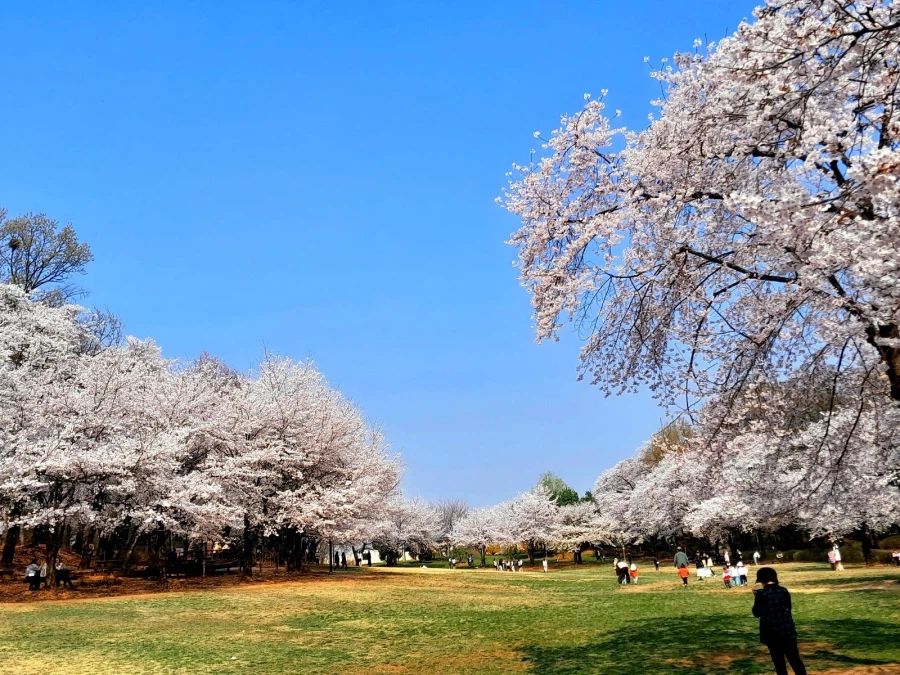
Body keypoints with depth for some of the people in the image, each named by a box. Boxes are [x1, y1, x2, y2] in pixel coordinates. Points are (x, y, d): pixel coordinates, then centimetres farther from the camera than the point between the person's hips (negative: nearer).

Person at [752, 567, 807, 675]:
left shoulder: (761, 594, -12)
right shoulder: (784, 591, 0)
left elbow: (756, 613, -4)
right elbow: (788, 608, 14)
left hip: (771, 631, -3)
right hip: (787, 629, 3)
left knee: (778, 660, 8)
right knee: (794, 658, 10)